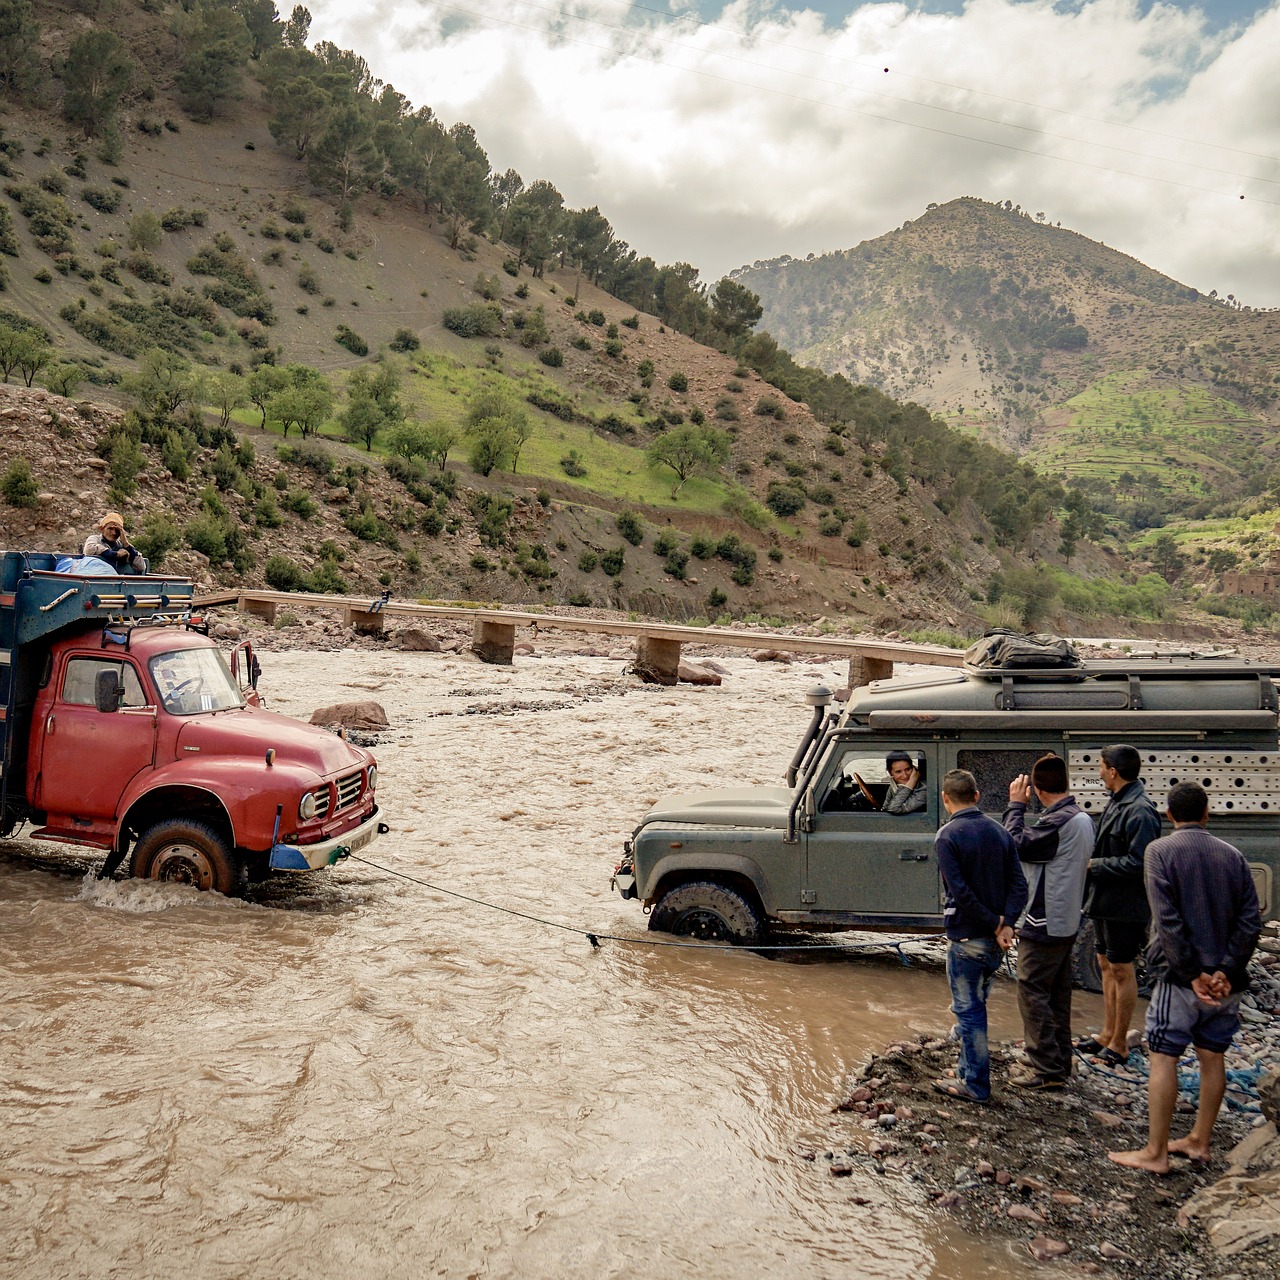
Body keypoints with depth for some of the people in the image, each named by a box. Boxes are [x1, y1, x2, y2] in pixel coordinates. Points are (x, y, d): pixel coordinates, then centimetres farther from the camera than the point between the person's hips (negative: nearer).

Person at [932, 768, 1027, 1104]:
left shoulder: (947, 836, -15)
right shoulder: (999, 830, 5)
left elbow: (960, 892, -22)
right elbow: (1019, 884, -1)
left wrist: (994, 922, -13)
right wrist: (1006, 923, -9)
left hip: (968, 938, -7)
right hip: (997, 940, 7)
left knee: (968, 1011, 3)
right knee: (975, 1006, 22)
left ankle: (975, 1084, 10)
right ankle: (970, 1070, 33)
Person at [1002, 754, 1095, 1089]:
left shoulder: (1057, 822, -24)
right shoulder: (1084, 819, 7)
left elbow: (1015, 845, -19)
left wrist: (1016, 805, -11)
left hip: (1043, 924, -10)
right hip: (1067, 921, 10)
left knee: (1033, 992, -2)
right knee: (1057, 993, 17)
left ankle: (1046, 1068, 2)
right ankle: (1060, 1061, 26)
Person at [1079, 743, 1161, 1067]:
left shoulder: (1140, 812, -22)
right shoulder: (1117, 803, 9)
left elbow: (1137, 864, -26)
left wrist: (1094, 865, -19)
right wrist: (1091, 860, 2)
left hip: (1124, 905, -10)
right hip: (1105, 901, 10)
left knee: (1122, 970, 2)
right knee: (1106, 966, 17)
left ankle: (1119, 1044, 14)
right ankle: (1107, 1034, 28)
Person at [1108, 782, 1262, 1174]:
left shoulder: (1161, 851, -8)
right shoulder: (1232, 855, 5)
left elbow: (1168, 920, -16)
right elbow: (1251, 920, -2)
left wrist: (1193, 974, -13)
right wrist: (1226, 971, -7)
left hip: (1181, 978, -5)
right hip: (1224, 980, 5)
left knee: (1163, 1058, 0)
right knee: (1212, 1057, 15)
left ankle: (1156, 1153, 4)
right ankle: (1199, 1141, 26)